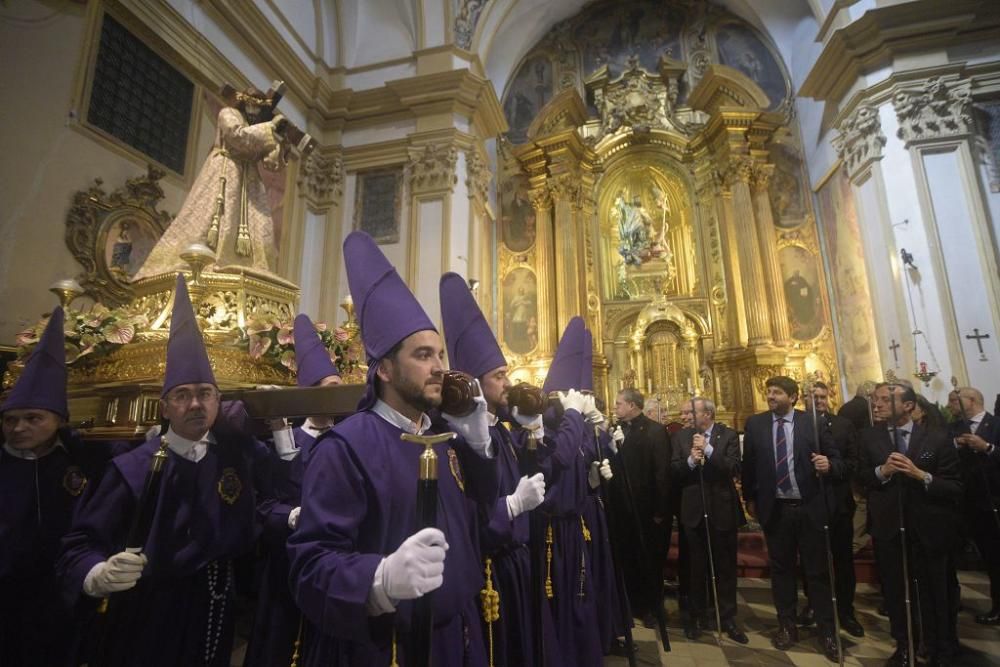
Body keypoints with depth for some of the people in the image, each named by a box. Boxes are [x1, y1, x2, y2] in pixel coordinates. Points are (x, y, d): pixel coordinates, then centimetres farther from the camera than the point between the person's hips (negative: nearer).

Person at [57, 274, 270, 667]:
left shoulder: (235, 452, -6)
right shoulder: (133, 469, -15)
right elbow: (79, 546, -13)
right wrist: (99, 575, -31)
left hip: (216, 616, 3)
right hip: (149, 622, -3)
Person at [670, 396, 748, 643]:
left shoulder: (728, 435, -5)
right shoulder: (681, 436, 1)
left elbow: (734, 468, -16)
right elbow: (673, 470, -4)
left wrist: (708, 450, -23)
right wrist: (690, 460, -22)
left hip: (723, 509, -1)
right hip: (693, 510, 2)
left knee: (726, 567, 11)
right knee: (696, 567, 13)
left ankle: (728, 618, 27)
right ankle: (697, 616, 28)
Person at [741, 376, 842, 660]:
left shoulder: (812, 423, -6)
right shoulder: (755, 424, 0)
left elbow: (837, 461, -2)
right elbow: (748, 464, 6)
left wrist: (828, 465, -24)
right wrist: (750, 498, 9)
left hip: (810, 508, -2)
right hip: (775, 509, 2)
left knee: (817, 570, 9)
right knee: (781, 569, 14)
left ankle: (827, 631, 25)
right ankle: (787, 626, 29)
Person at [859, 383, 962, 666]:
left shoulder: (936, 439, -7)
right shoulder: (869, 437, -2)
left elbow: (955, 488, -9)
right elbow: (860, 476, 1)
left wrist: (922, 475, -26)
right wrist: (882, 471, -18)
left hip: (929, 531, -1)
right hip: (888, 531, 2)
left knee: (935, 596, 15)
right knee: (895, 593, 16)